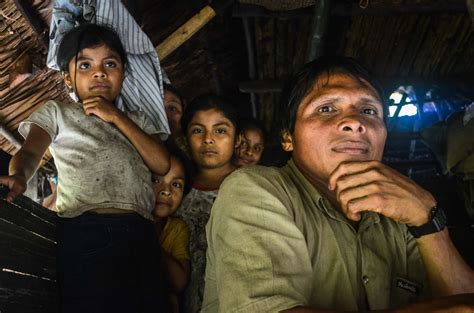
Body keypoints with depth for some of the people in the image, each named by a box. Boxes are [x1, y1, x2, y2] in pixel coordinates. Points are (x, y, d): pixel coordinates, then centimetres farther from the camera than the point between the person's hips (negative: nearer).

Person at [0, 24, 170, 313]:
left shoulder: (137, 120, 25)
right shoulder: (57, 112, 18)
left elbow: (162, 164, 9)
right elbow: (30, 152, 0)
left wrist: (117, 118, 6)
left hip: (141, 234, 3)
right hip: (84, 232, -2)